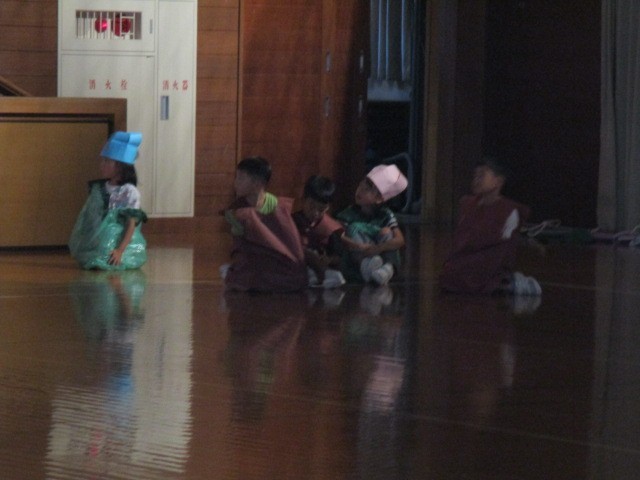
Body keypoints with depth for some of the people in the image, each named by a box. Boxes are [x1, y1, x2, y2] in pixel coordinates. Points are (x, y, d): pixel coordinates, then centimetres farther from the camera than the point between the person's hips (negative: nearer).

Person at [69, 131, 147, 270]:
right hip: (97, 242, 7)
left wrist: (120, 250, -25)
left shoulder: (130, 192, -10)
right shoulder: (98, 189, 9)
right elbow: (88, 219, 13)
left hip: (121, 240, -7)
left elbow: (131, 224, -15)